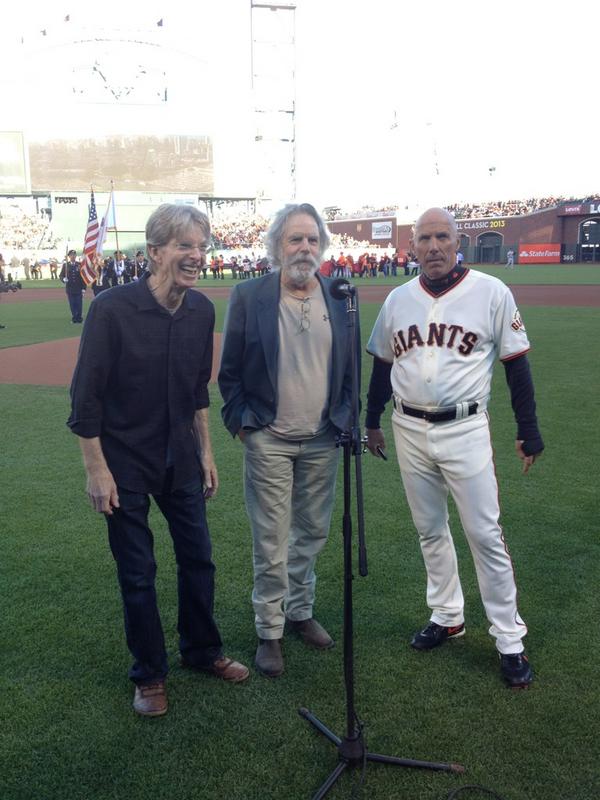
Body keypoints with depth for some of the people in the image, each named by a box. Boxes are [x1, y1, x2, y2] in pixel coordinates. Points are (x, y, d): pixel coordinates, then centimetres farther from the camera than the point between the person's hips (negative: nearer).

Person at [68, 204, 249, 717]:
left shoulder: (202, 311, -3)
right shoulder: (113, 309, -19)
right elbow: (86, 396, -14)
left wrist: (205, 451, 11)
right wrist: (97, 470, -13)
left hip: (180, 458, 5)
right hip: (126, 463, -5)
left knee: (198, 558, 14)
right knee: (137, 573, 8)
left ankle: (202, 651, 37)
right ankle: (150, 674, 28)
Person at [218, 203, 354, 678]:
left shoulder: (338, 297, 2)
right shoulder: (248, 297, -7)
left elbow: (347, 366, 10)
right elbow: (230, 371, -1)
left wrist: (345, 417, 5)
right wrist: (239, 421, -5)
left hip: (323, 441, 4)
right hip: (269, 440, -3)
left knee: (312, 533, 17)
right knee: (271, 544, 6)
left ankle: (300, 612, 37)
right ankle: (269, 632, 22)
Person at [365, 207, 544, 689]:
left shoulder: (491, 293, -7)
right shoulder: (398, 299, 5)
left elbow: (516, 364, -4)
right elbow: (382, 364, 14)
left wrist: (529, 432, -4)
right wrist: (372, 421, 15)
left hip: (464, 431, -4)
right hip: (409, 431, 4)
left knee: (485, 533, -1)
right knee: (430, 529, 15)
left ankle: (510, 639, 13)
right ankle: (447, 616, 32)